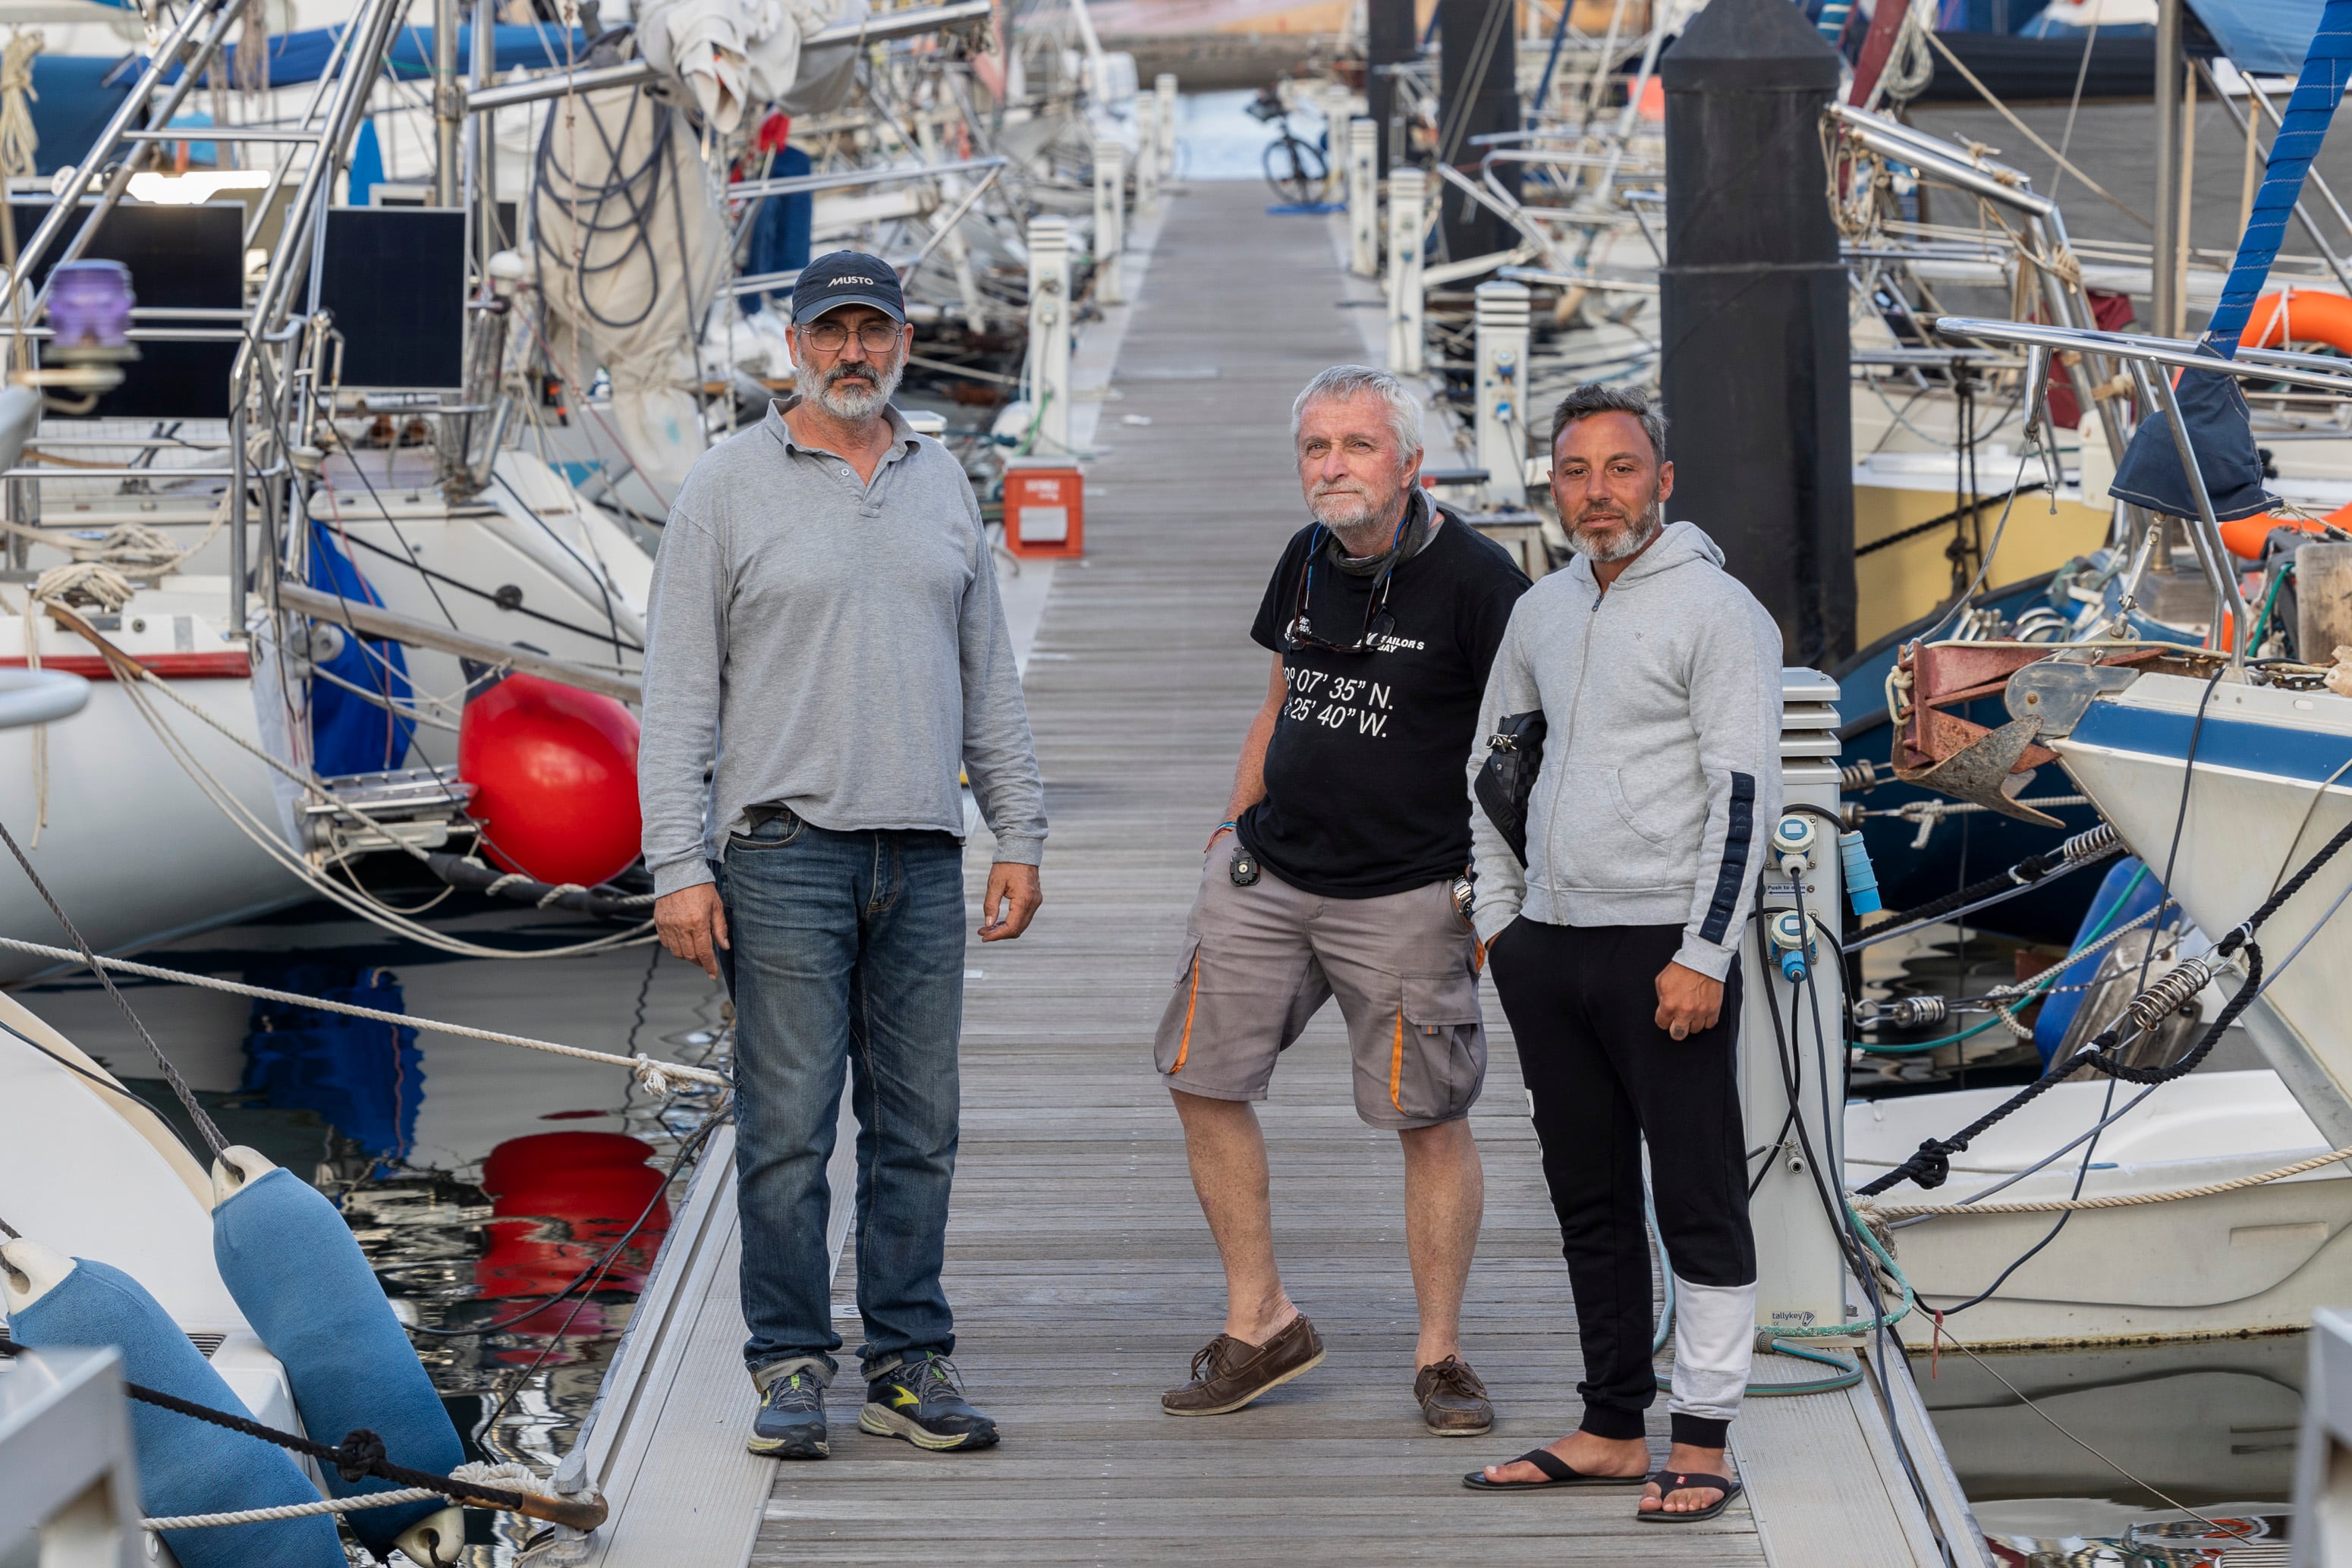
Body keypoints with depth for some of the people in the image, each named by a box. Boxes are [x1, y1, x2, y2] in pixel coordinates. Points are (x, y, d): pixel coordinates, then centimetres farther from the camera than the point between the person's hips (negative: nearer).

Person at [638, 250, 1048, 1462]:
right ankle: (790, 1368, 4)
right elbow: (678, 691, -2)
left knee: (918, 1128, 5)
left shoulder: (942, 485, 14)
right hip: (786, 849, -4)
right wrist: (677, 867, -8)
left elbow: (989, 677, 19)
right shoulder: (727, 487, 1)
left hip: (923, 859, 4)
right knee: (788, 1128, -4)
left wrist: (1020, 835, 12)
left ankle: (908, 1367, 11)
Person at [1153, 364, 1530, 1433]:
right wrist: (1232, 829, 19)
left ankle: (1439, 1356, 13)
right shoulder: (1306, 561, 7)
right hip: (1268, 874, 6)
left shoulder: (1474, 578, -12)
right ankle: (1260, 1325, 16)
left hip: (1408, 894, -6)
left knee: (1430, 1121, -1)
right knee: (1203, 1082, 4)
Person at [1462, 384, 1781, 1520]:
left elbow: (1745, 791, -13)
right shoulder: (1541, 613, 13)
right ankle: (1612, 1428, 21)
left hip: (1665, 947, -7)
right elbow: (1495, 762, 25)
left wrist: (1704, 955, -17)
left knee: (1699, 1201, -3)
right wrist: (1498, 915, 17)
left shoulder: (1715, 610, -8)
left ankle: (1702, 1444, -1)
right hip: (1550, 950, 7)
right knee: (1590, 1202, 13)